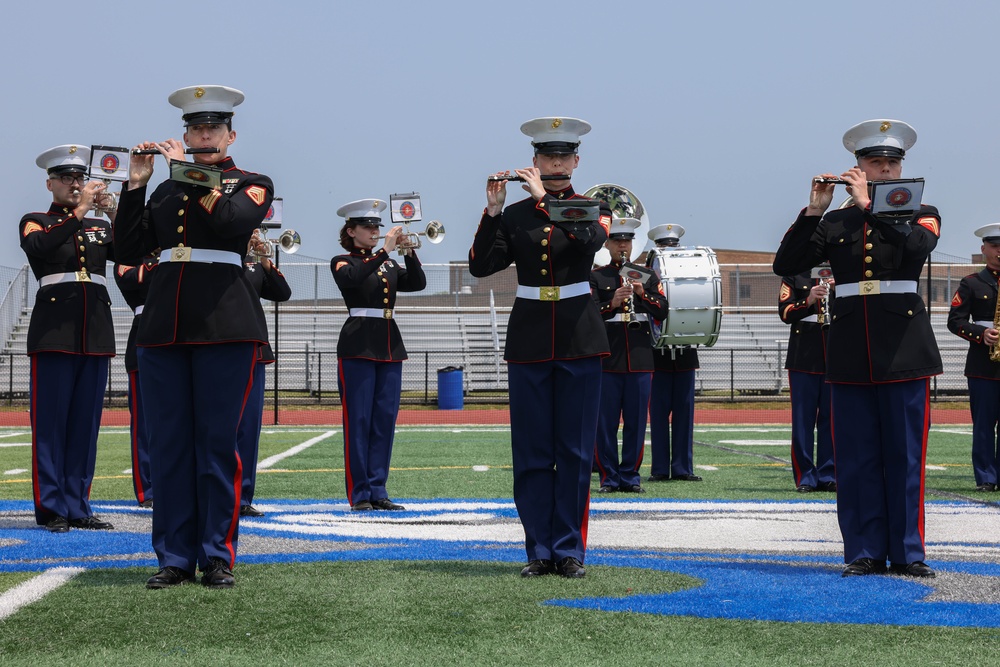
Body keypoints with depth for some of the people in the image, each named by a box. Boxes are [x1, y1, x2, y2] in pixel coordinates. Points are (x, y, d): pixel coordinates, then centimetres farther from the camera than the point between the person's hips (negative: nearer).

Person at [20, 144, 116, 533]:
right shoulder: (35, 221, 8)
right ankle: (51, 508, 1)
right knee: (50, 423, -3)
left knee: (86, 424, 5)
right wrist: (79, 211, -19)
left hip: (96, 333, 4)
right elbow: (38, 245, -16)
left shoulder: (100, 226, 19)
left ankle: (77, 507, 10)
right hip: (54, 332, -4)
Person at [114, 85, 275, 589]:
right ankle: (175, 556, 8)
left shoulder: (253, 183, 8)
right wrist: (136, 185, 2)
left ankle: (218, 556, 4)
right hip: (164, 322, 4)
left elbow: (232, 220, -15)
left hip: (224, 324, -4)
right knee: (168, 442, 2)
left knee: (218, 442, -4)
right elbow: (127, 250, 9)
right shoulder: (164, 191, 18)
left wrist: (188, 172, -7)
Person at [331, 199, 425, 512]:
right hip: (358, 346, -6)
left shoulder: (389, 264, 18)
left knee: (385, 419, 4)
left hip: (390, 346, 6)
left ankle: (378, 490, 9)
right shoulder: (342, 262, 2)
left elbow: (417, 283, 6)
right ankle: (359, 493, 0)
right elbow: (351, 278, -21)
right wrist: (384, 250, -22)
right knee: (358, 419, -5)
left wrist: (409, 252, -8)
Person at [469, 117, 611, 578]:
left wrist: (544, 197, -16)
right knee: (532, 450, 3)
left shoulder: (593, 208, 5)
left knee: (575, 449, 0)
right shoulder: (515, 214, 7)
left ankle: (570, 550, 8)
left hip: (579, 340, -1)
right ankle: (539, 551, 10)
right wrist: (492, 211, -13)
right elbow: (481, 265, -3)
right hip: (529, 340, 1)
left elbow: (588, 241, -19)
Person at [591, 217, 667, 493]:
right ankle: (608, 477, 7)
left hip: (640, 357, 2)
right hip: (607, 359, -2)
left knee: (636, 421, 3)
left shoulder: (647, 275, 12)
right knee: (606, 422, 0)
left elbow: (662, 312, 3)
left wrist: (643, 294, -14)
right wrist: (612, 303, -24)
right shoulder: (596, 277, 5)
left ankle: (630, 476, 11)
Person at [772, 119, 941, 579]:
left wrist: (868, 205, -15)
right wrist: (813, 211, -6)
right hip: (850, 353, 2)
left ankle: (907, 552, 8)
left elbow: (916, 247, -15)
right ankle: (865, 552, 10)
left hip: (903, 349, -2)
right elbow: (785, 265, 3)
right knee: (856, 456, 3)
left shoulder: (920, 214, 8)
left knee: (904, 454, 0)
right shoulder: (835, 222, 12)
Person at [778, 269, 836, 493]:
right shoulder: (794, 275, 6)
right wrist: (808, 301, -22)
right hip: (804, 359, -1)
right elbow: (785, 313, -5)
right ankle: (805, 476, 5)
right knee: (803, 418, -1)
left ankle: (829, 474, 10)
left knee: (831, 418, 3)